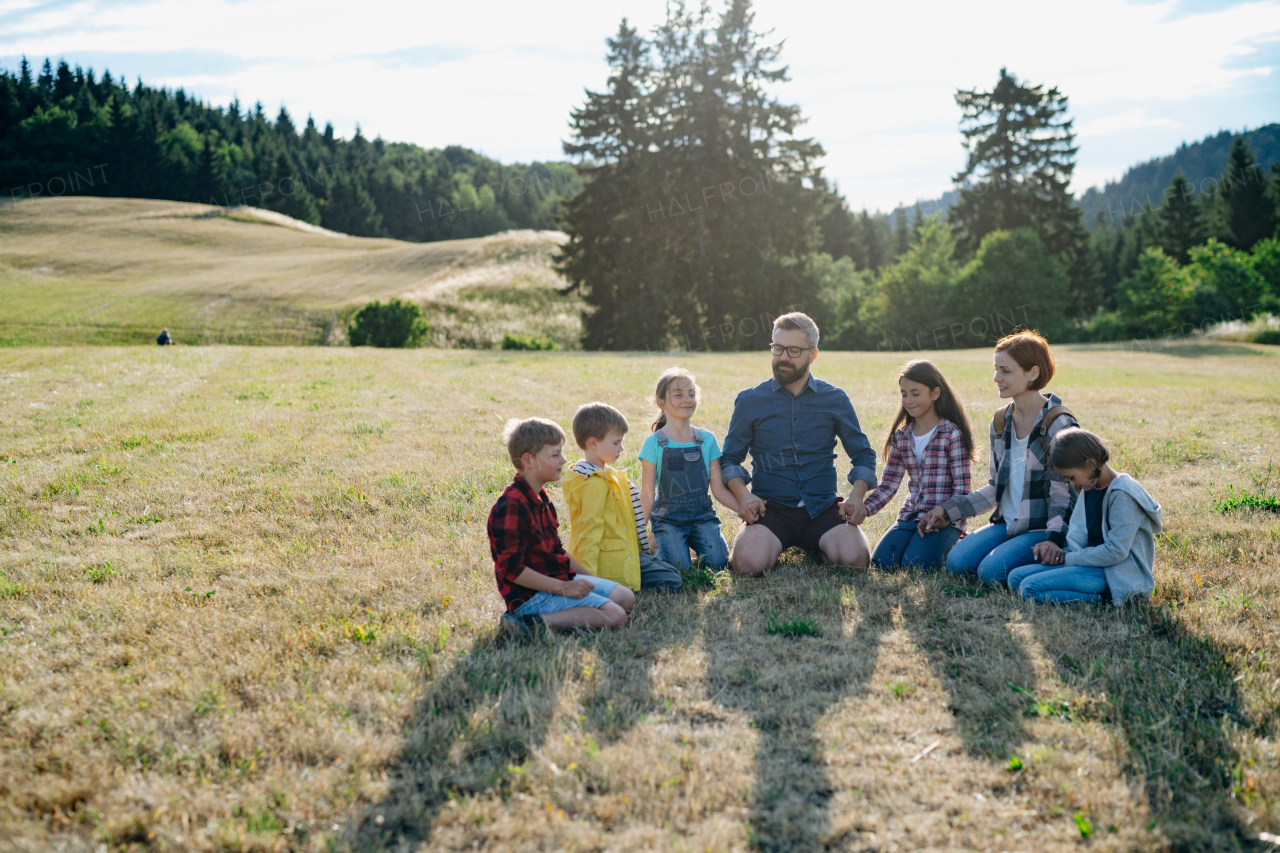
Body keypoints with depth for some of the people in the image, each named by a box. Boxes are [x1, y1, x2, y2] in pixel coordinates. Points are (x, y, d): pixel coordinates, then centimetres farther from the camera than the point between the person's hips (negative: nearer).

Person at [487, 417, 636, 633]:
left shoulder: (540, 499, 14)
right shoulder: (512, 505, -19)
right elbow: (511, 569, -23)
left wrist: (589, 578, 14)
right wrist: (563, 588, -23)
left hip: (558, 579, 10)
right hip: (532, 594, -10)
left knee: (626, 598, 5)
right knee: (615, 616, -19)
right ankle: (537, 623, -21)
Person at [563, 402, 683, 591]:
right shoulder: (596, 483, -20)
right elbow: (590, 529, -25)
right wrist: (589, 576, -28)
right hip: (614, 564, -11)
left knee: (670, 570, 15)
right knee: (673, 582, -9)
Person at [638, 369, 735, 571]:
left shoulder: (707, 440, 6)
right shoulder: (654, 443, -2)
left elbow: (719, 488, 6)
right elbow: (647, 494, 0)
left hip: (702, 514, 2)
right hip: (668, 516, -2)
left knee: (717, 562, -21)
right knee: (679, 566, -24)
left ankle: (695, 541, 11)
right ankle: (658, 544, 9)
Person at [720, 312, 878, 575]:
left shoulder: (835, 400, 8)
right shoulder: (749, 402, 5)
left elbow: (863, 455, 12)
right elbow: (730, 459, 8)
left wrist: (856, 496, -7)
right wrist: (742, 495, -13)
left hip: (823, 507, 1)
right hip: (771, 507, -1)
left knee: (854, 557, -27)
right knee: (750, 562, -31)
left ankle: (814, 547, 9)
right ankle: (770, 544, 7)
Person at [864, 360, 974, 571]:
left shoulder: (953, 434, -7)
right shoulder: (901, 438, 10)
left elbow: (962, 488, -8)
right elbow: (888, 485, 7)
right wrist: (864, 508, -10)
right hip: (911, 514, 5)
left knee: (915, 563, -26)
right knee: (881, 561, -17)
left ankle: (952, 546, 5)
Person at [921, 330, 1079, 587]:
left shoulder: (1058, 424, -12)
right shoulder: (1000, 422, 10)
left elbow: (1065, 491, -14)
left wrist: (1054, 539, -28)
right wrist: (948, 510, 9)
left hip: (1043, 528, -6)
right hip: (1007, 524, 6)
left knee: (993, 570, -26)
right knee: (956, 562, -15)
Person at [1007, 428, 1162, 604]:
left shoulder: (1123, 495, -16)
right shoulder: (1089, 488, 12)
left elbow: (1115, 551, -20)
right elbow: (1078, 534, 16)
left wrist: (1071, 559, -10)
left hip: (1116, 574, -10)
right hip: (1091, 562, 10)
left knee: (1031, 588, -24)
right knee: (1016, 577, -1)